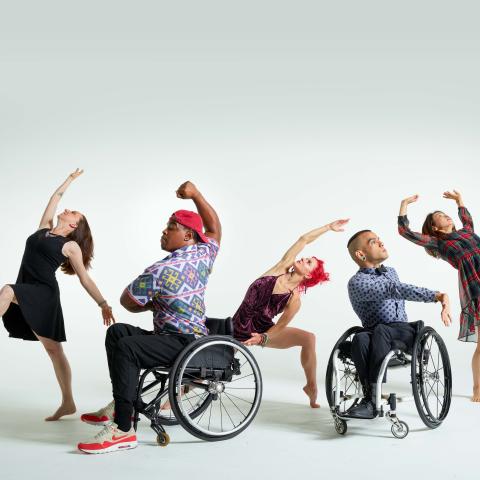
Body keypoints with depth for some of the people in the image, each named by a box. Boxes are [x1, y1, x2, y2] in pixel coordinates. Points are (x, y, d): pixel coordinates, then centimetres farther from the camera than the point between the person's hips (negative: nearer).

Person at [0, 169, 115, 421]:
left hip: (44, 295, -6)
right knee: (53, 349, 8)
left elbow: (85, 279, 4)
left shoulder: (71, 246, 2)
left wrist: (104, 304, 1)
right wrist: (71, 179, 37)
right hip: (26, 295, 6)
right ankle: (68, 404, 14)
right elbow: (55, 198, 26)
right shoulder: (44, 229, 17)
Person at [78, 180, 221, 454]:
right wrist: (195, 194, 19)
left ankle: (123, 431, -34)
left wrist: (152, 304, 11)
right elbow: (215, 227, 26)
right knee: (117, 331, 14)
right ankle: (121, 405, 14)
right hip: (193, 336, 10)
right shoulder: (205, 254, 4)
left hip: (182, 342, -10)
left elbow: (128, 302, -8)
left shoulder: (162, 271, -18)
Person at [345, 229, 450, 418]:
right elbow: (394, 290, -21)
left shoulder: (391, 271, 19)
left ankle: (372, 397, -41)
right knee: (360, 339, -38)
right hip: (375, 332, -3)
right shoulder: (357, 282, -6)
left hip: (403, 331, 3)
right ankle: (372, 397, -40)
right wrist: (438, 296, -30)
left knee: (380, 330, -34)